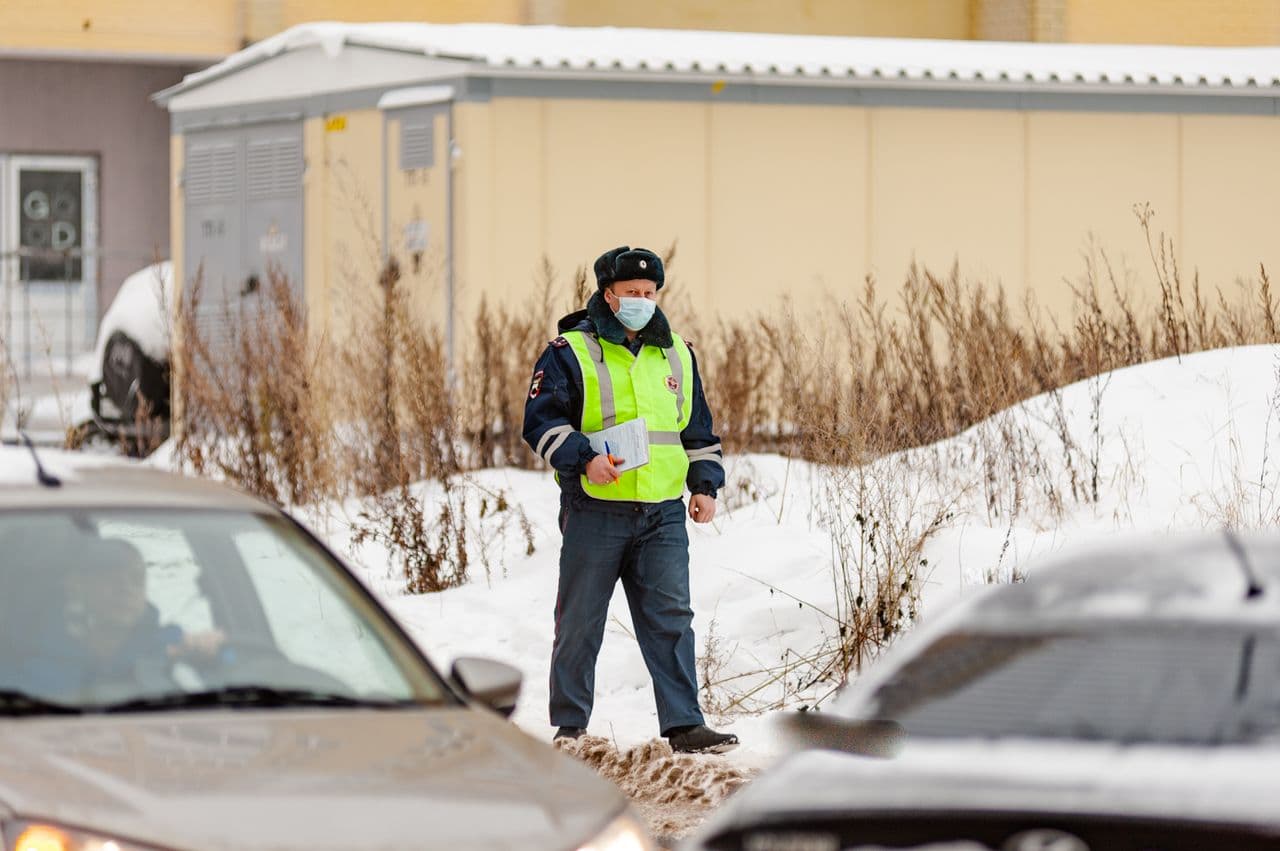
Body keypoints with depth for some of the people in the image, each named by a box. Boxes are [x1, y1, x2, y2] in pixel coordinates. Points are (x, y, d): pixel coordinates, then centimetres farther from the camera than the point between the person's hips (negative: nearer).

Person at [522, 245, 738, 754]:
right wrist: (584, 459, -21)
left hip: (663, 515, 3)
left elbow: (698, 430, 22)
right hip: (594, 513, -3)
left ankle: (684, 726, -6)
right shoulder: (571, 353, 0)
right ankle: (570, 725, 14)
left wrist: (704, 484, 9)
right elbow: (541, 421, -6)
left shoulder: (676, 355, 16)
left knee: (670, 618, -4)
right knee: (580, 623, 3)